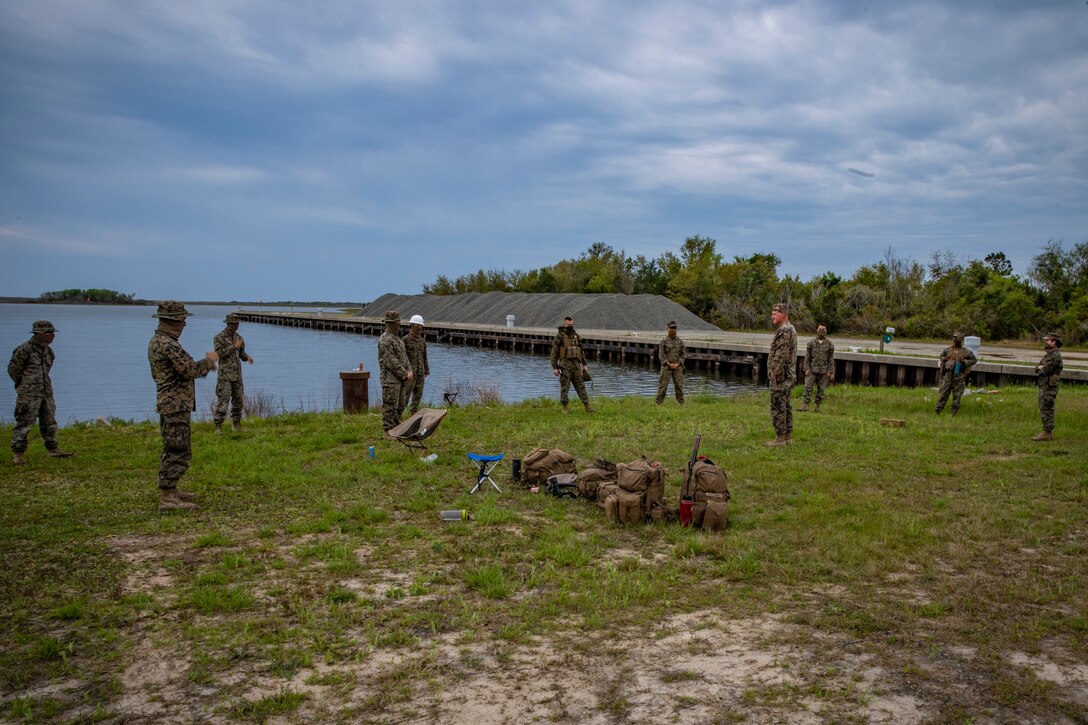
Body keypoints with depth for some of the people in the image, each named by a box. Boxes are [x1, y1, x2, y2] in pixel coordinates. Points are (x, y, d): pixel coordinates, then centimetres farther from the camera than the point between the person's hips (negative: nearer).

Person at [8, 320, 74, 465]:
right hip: (29, 394, -8)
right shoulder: (24, 349, -12)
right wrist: (24, 385, 1)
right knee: (24, 423, -5)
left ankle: (53, 450, 18)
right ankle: (17, 453, 1)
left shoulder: (48, 351, 12)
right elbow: (13, 369, -6)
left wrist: (45, 385, 15)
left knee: (49, 422, 11)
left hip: (46, 393, 8)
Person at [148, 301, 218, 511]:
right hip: (177, 405, -11)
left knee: (172, 450, 19)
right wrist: (209, 361, -5)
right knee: (178, 452, -8)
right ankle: (167, 498, -7)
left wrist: (204, 365, 10)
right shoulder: (168, 344, -20)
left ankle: (169, 490, 28)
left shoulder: (156, 341, 14)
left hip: (169, 404, 11)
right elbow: (190, 370, -22)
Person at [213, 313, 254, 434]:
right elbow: (220, 353, -16)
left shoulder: (238, 337, 13)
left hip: (237, 374, 6)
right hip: (225, 375, -6)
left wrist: (247, 357, -3)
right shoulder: (219, 337, -5)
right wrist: (234, 347, -18)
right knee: (223, 400, -10)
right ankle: (218, 426, -6)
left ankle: (236, 424, 18)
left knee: (238, 400, 8)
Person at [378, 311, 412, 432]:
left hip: (399, 378, 9)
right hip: (390, 378, -9)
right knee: (390, 405, -5)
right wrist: (404, 374, -16)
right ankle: (388, 430, 0)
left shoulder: (397, 338, 16)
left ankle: (397, 426, 24)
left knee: (399, 404, 15)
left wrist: (409, 370, 2)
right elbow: (391, 361, -20)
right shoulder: (385, 340, -16)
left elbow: (404, 355, 17)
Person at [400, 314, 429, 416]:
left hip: (420, 374, 6)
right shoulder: (405, 340, -6)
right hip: (409, 373, -6)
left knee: (418, 395, 11)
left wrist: (426, 372, 16)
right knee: (405, 396, -7)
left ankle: (414, 414, 21)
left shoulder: (422, 341, 13)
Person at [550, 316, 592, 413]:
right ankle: (564, 408, 8)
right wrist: (554, 367, -12)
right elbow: (554, 353, -7)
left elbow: (581, 351, 17)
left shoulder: (576, 336, 11)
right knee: (565, 387, -1)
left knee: (580, 386, 5)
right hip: (565, 365, -5)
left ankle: (587, 407, 6)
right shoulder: (559, 336, -6)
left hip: (576, 364, 5)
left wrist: (585, 364, 11)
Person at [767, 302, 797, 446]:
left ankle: (780, 437, -3)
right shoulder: (790, 329, 17)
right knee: (785, 406, 14)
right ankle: (788, 436, 18)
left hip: (780, 375, -11)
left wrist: (775, 372, -21)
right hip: (788, 376, 11)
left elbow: (781, 354, -23)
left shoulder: (784, 330, -16)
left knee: (778, 406, -6)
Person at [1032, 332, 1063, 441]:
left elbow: (1045, 371, -21)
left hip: (1049, 386, -10)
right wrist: (1040, 368, -8)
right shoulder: (1048, 355, 17)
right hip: (1044, 386, 10)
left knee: (1046, 410, -9)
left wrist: (1040, 368, 0)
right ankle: (1048, 432, 19)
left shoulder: (1055, 356, -15)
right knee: (1046, 409, 13)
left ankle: (1047, 434, -8)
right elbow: (1037, 368, 14)